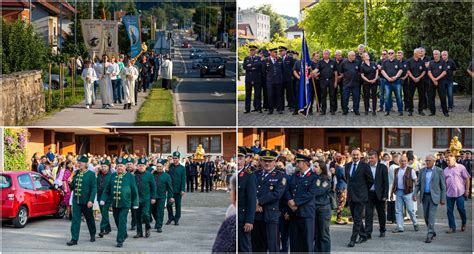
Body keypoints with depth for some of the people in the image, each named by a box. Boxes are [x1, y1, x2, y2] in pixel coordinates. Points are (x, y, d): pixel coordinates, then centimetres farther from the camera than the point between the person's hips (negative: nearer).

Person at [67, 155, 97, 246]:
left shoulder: (91, 174, -6)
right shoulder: (76, 174, 7)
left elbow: (94, 188, -10)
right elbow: (72, 187, 12)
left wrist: (91, 200, -19)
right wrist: (70, 183, -10)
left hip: (86, 202, -3)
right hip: (76, 201, 3)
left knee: (89, 219, 14)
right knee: (75, 219, -4)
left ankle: (93, 235, 34)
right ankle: (74, 239, -4)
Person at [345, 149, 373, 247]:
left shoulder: (364, 166, -8)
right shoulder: (347, 166, 8)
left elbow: (370, 180, -1)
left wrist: (364, 189, 7)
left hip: (360, 196, -6)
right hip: (350, 195, 6)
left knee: (357, 218, -8)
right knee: (355, 218, 13)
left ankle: (353, 239, -9)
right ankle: (363, 236, 26)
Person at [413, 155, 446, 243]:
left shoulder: (439, 171, -4)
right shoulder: (422, 171, 7)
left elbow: (443, 186, -2)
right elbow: (418, 184, 9)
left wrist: (443, 199, -5)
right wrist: (415, 194, -5)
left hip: (434, 196, -5)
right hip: (425, 196, 5)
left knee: (431, 216, -11)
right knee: (426, 216, 9)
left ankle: (429, 235, -10)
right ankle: (432, 232, 27)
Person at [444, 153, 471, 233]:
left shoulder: (461, 167, -1)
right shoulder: (445, 170, 11)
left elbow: (467, 179, -2)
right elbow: (444, 182, 14)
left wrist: (467, 190, -7)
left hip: (459, 193, -4)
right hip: (449, 193, 4)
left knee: (461, 209, 0)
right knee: (449, 211, 2)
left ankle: (464, 223, 25)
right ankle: (452, 227, 9)